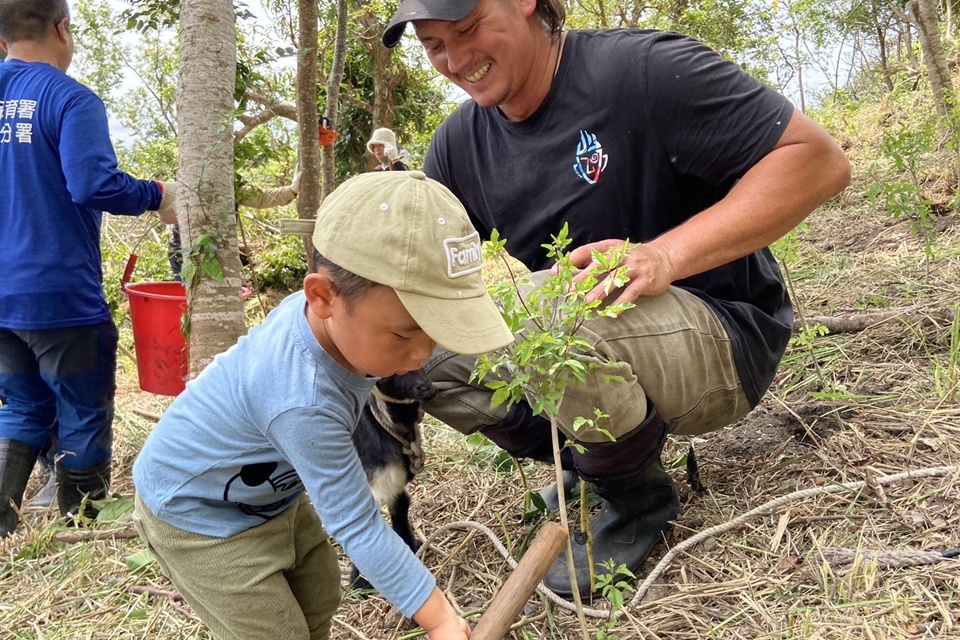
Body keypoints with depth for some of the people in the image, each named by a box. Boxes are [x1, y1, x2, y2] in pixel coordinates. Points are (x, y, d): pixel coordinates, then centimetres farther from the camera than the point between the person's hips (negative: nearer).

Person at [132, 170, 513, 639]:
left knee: (319, 597, 18)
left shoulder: (332, 311, -23)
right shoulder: (303, 402, -44)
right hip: (196, 513, -8)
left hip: (269, 492, 8)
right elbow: (357, 526, -36)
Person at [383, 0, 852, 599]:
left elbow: (820, 160, -20)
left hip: (723, 343, -6)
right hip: (589, 348, 7)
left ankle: (639, 497, -5)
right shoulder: (458, 144, 3)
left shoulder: (641, 67, -17)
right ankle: (591, 465, 9)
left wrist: (666, 255, -31)